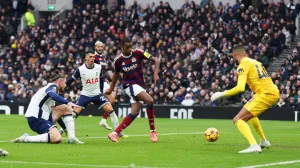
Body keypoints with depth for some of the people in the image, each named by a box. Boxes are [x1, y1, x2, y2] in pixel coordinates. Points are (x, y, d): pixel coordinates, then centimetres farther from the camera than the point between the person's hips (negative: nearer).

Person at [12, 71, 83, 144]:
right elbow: (53, 95, -31)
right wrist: (68, 102, -32)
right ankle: (26, 138, -17)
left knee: (66, 108, 7)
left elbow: (55, 114, 32)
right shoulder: (52, 86, -3)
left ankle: (71, 138, -3)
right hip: (36, 119, -10)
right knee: (57, 138, -27)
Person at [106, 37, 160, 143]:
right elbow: (116, 74, 14)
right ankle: (152, 131, -14)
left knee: (135, 112, -4)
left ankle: (115, 133, 3)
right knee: (149, 100, -25)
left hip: (140, 85, 3)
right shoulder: (118, 60, -4)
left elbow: (155, 60, -4)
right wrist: (111, 89, 21)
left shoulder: (138, 53, -6)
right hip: (130, 85, -3)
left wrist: (156, 73, -19)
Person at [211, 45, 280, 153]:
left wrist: (221, 94, -13)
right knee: (250, 112, 35)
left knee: (238, 119, -12)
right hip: (274, 92, 9)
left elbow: (240, 88, -20)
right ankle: (264, 141, 40)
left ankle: (254, 146, -32)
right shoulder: (255, 62, 19)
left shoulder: (243, 65, -7)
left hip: (266, 94, -9)